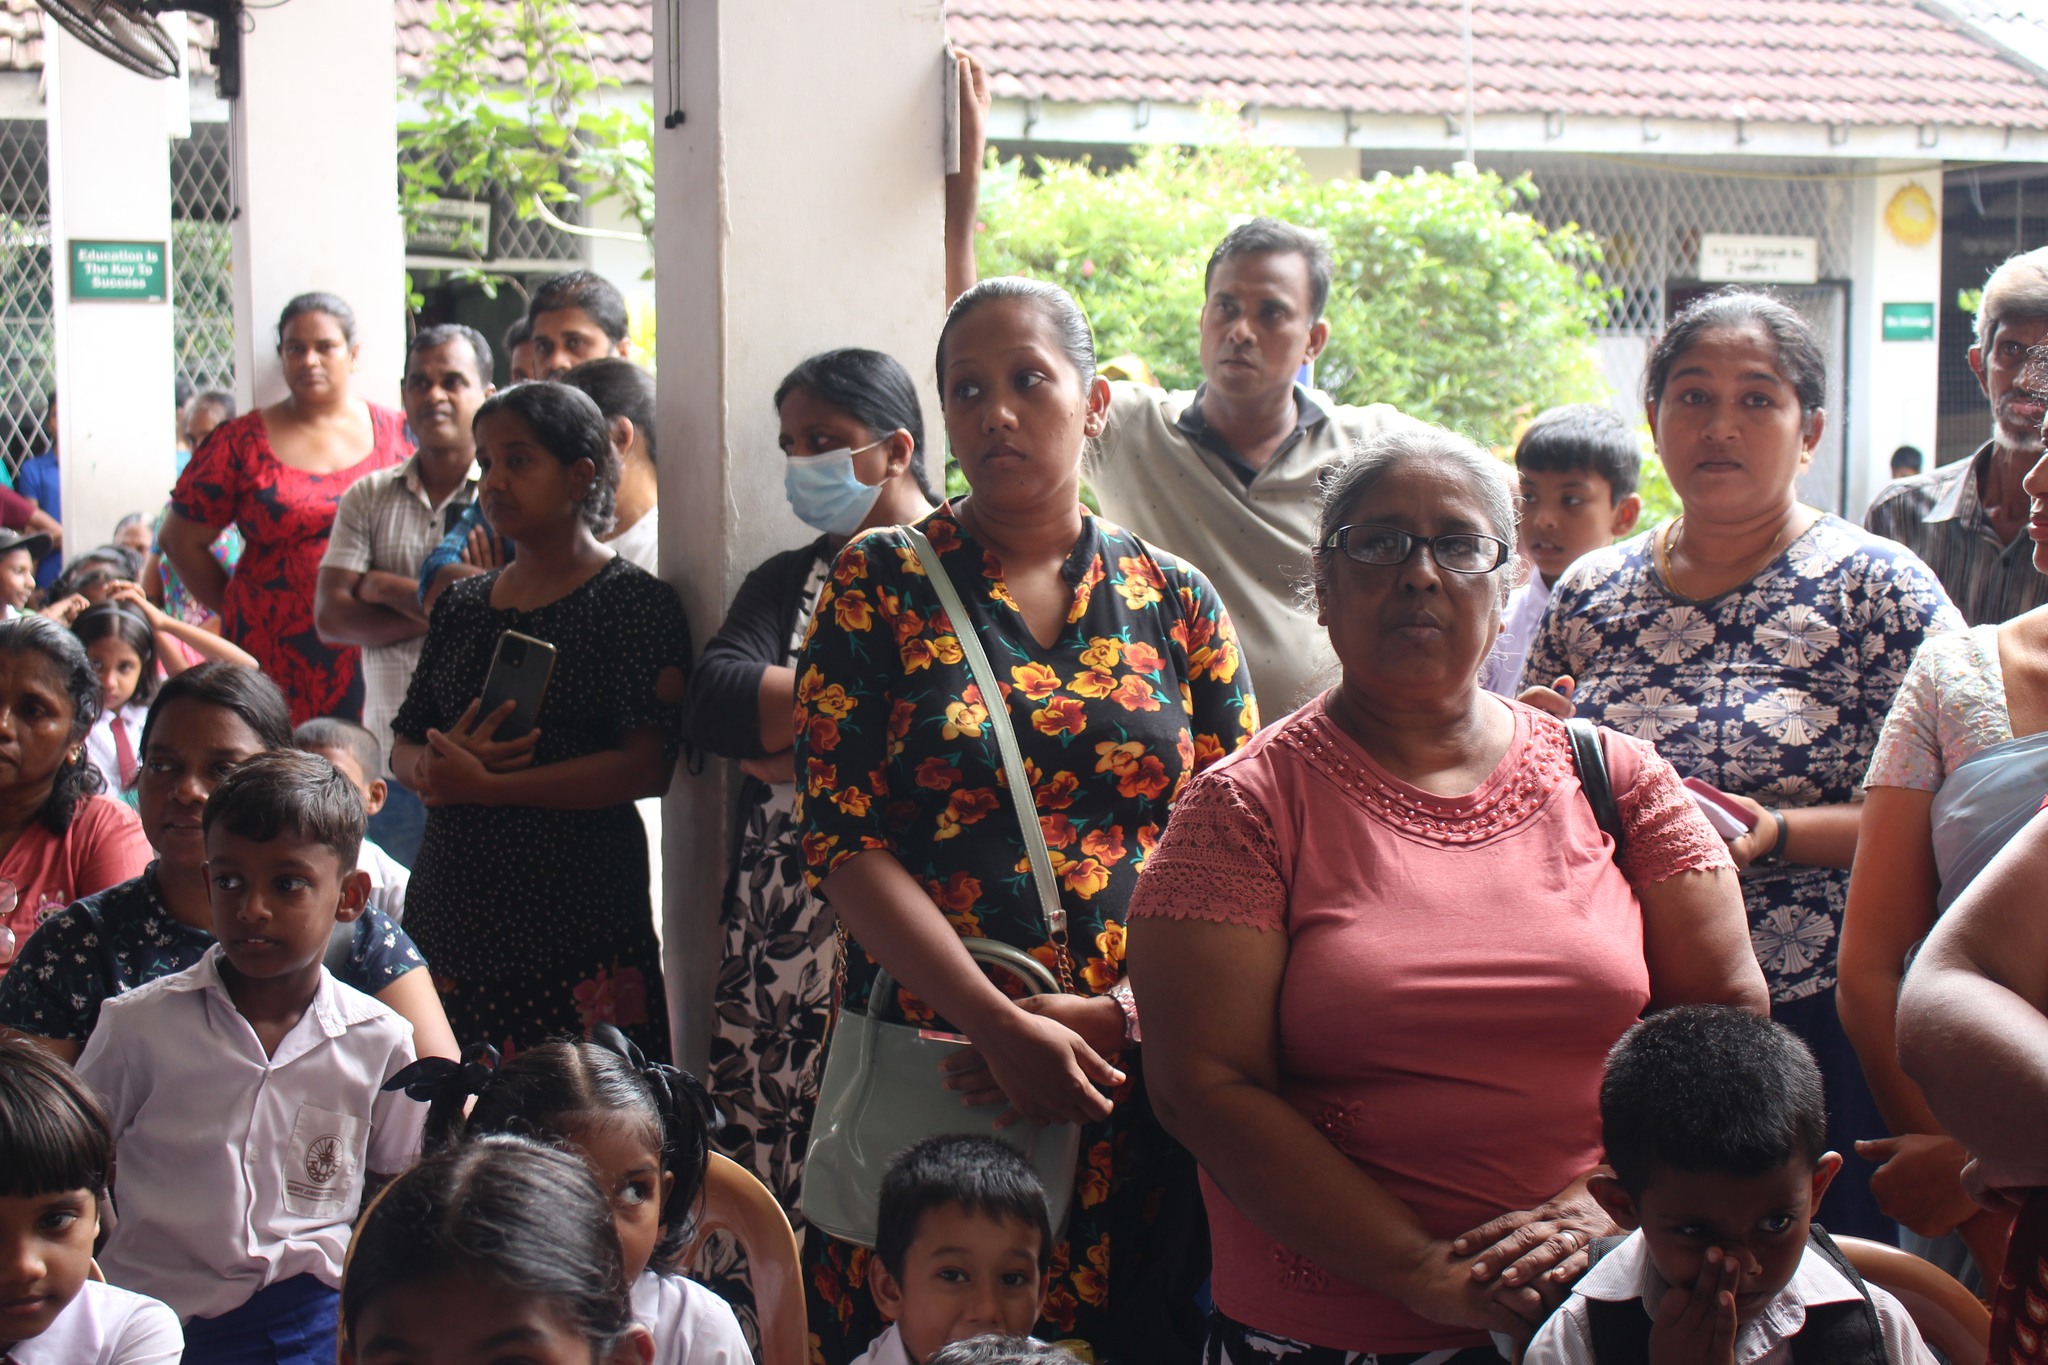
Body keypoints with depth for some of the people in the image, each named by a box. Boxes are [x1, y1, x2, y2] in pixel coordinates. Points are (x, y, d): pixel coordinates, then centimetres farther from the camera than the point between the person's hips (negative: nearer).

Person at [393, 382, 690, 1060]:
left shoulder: (633, 600, -3)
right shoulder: (462, 604, 17)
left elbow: (648, 766, -13)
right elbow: (404, 745, 17)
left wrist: (486, 786, -15)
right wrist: (435, 764, -8)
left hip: (575, 925, -5)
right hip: (448, 911, 5)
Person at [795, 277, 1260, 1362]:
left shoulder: (1175, 603, 7)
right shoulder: (881, 585, 2)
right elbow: (839, 838, -6)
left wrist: (1118, 1013, -12)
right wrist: (999, 1025, -15)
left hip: (1135, 1077, 2)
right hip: (930, 1062, -1)